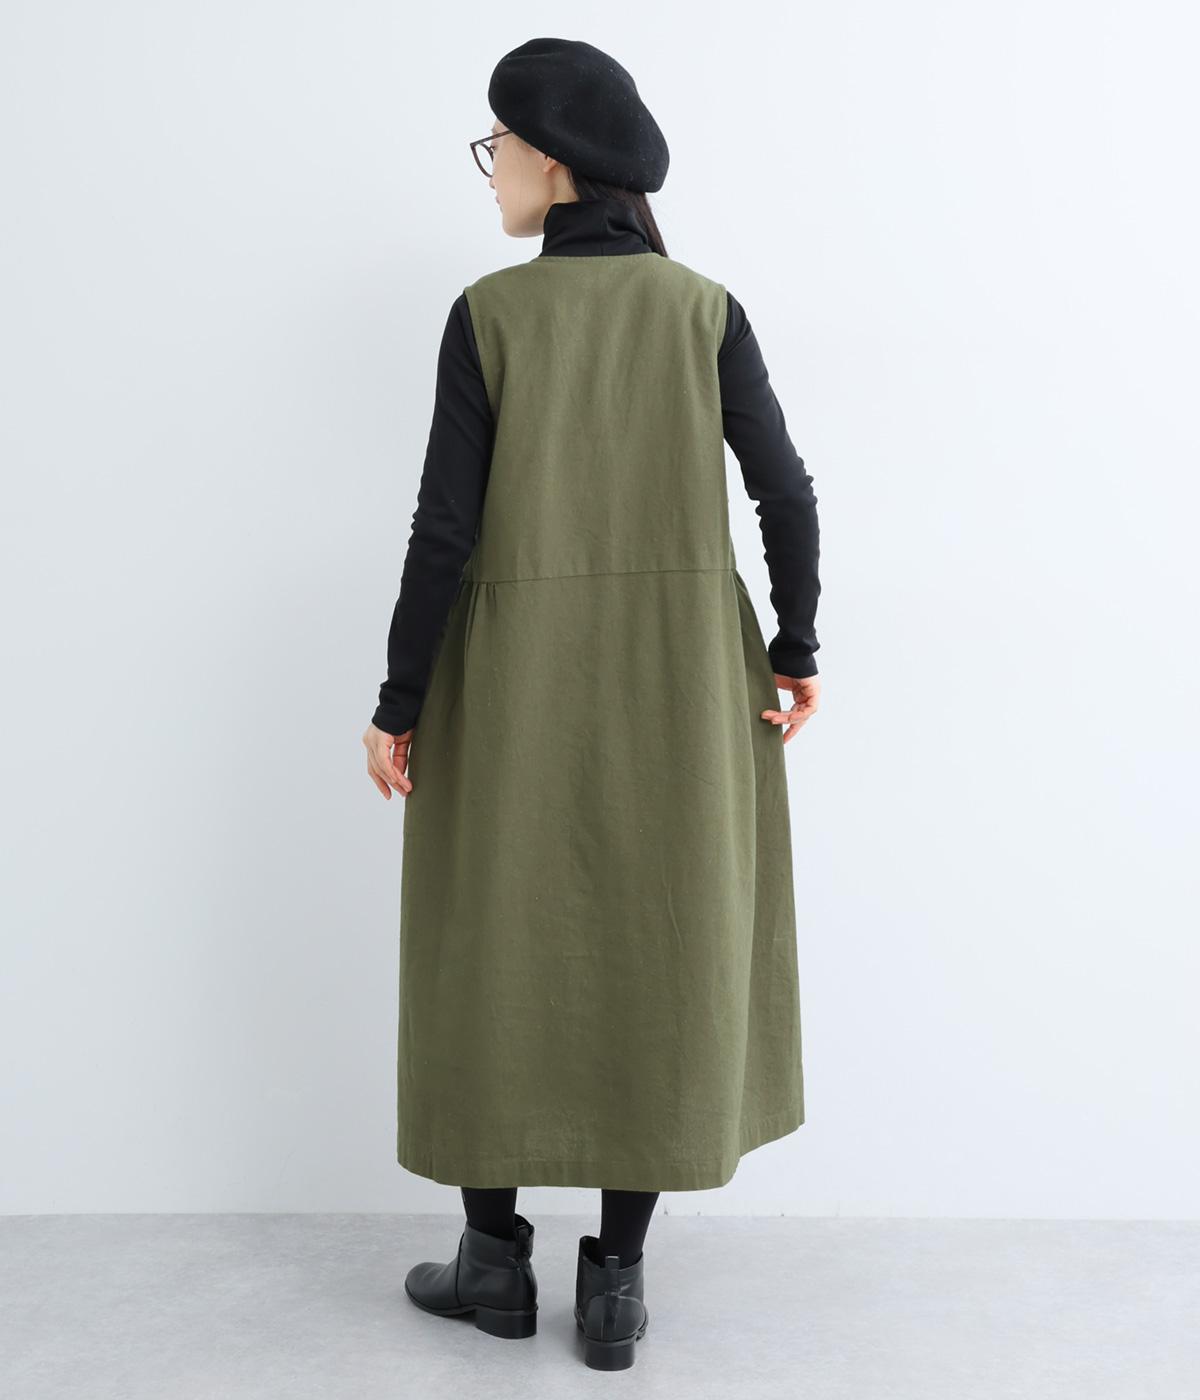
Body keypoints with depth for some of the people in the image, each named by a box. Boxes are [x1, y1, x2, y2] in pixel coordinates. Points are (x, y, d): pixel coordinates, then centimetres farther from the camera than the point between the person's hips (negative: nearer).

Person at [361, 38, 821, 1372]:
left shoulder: (488, 314, -5)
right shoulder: (706, 310, -1)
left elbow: (446, 526, -9)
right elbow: (786, 495, -5)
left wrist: (398, 702, -3)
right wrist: (796, 648, 8)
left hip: (512, 679, -1)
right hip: (679, 676, 2)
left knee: (499, 948, 13)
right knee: (658, 953, 10)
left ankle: (496, 1256, 24)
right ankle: (616, 1282, 16)